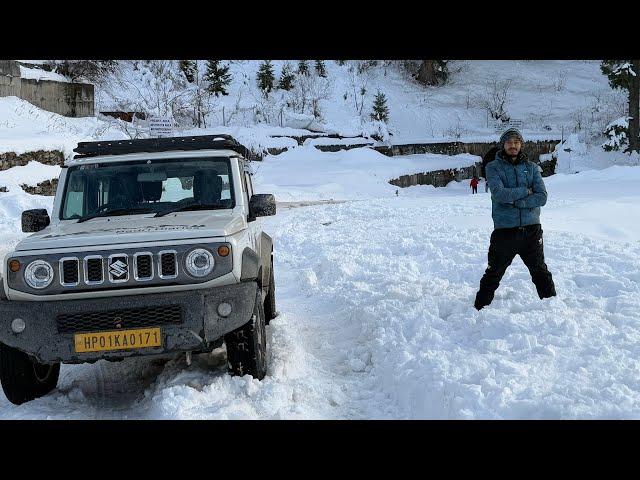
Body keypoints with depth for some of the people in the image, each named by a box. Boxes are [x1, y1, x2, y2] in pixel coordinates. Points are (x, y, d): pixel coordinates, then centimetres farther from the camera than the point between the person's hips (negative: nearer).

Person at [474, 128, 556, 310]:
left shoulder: (531, 167, 7)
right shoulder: (494, 167, 0)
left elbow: (542, 197, -4)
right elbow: (499, 194, -17)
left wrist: (516, 201, -14)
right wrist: (525, 191, -9)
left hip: (531, 229, 2)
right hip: (504, 230, -2)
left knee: (540, 272, 14)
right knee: (493, 274, 6)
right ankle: (479, 309, 18)